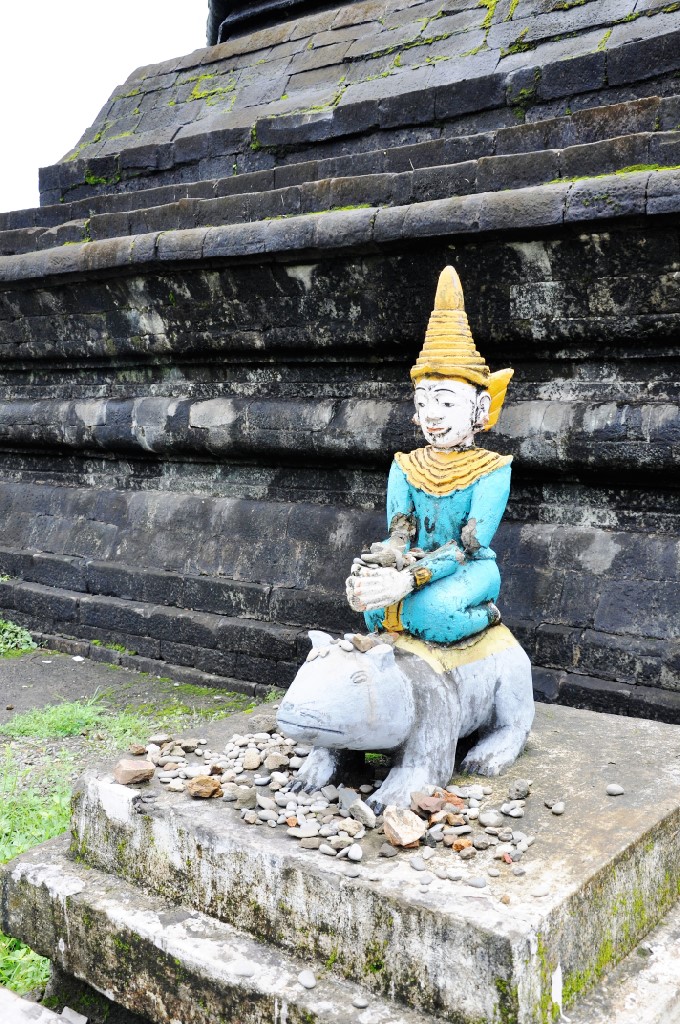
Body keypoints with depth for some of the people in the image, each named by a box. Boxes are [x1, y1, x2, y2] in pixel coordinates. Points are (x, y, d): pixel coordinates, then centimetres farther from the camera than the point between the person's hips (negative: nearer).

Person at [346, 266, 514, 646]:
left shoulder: (491, 470, -6)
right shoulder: (406, 467, 9)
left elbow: (471, 546, -17)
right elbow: (399, 534, -1)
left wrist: (409, 578, -32)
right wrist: (389, 557, -29)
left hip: (471, 570, -4)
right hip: (419, 567, 4)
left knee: (433, 609, -36)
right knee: (373, 603, -28)